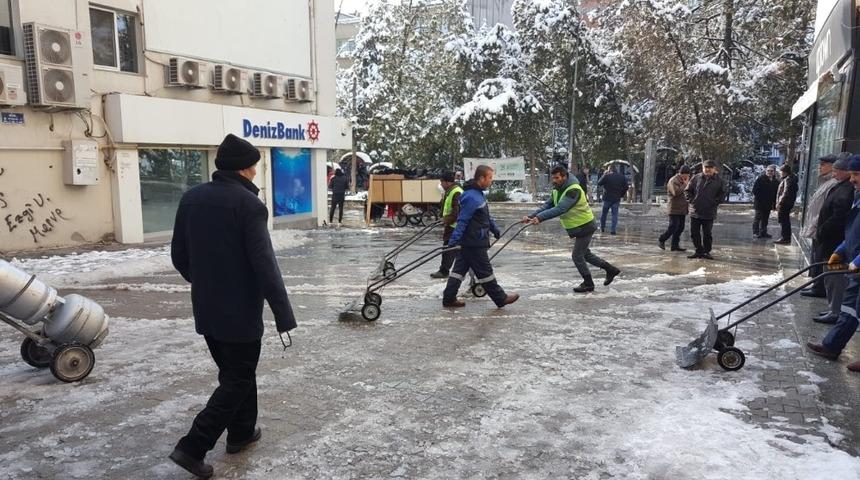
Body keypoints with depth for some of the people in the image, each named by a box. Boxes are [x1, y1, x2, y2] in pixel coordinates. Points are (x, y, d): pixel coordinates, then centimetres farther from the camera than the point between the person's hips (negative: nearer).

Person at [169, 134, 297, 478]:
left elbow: (178, 255, 10)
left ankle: (241, 432, 35)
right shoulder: (249, 204, -17)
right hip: (240, 311, -7)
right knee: (238, 380, 7)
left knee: (233, 371, 22)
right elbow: (264, 265, -21)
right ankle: (193, 447, 4)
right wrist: (283, 314, -17)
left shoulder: (191, 198, 4)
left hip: (205, 309, 8)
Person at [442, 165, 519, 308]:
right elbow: (462, 220, -23)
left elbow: (486, 216, 25)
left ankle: (449, 298, 16)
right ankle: (501, 299, 14)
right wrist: (453, 241, -24)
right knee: (485, 272, 2)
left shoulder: (478, 194, 14)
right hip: (474, 243, -10)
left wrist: (495, 229, 33)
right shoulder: (472, 197, -20)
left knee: (460, 269, 11)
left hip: (467, 242, 10)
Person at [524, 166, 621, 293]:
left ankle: (588, 284, 17)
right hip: (577, 228, 9)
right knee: (585, 254, 20)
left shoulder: (574, 190, -28)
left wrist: (540, 218, -48)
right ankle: (611, 270, 35)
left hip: (585, 227, -9)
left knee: (577, 256, -1)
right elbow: (547, 205, -6)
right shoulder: (557, 190, 2)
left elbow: (560, 209, -40)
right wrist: (531, 216, -20)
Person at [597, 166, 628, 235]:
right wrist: (621, 195, 14)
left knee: (603, 213, 14)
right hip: (616, 199, 2)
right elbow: (626, 187, 4)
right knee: (615, 215, 5)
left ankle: (602, 227, 22)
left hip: (607, 198, -2)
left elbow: (599, 183, -1)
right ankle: (613, 230, -2)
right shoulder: (622, 177, 2)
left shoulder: (606, 176, -12)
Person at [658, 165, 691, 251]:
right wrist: (685, 184, -18)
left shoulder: (684, 181, 18)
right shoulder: (673, 181, -11)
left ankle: (675, 246, 10)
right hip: (675, 209, -9)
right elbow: (676, 192, -25)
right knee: (673, 227, -10)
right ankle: (661, 240, 7)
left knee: (680, 228, 7)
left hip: (682, 209, 9)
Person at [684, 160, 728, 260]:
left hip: (709, 213, -2)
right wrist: (691, 200, -2)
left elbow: (722, 195, 5)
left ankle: (707, 252, 17)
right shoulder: (696, 178, 2)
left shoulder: (719, 181, 1)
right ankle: (699, 251, 18)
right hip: (695, 211, 2)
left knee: (707, 234, 4)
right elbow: (687, 190, 9)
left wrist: (714, 203, -7)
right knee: (694, 233, 6)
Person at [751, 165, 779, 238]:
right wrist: (757, 198, -13)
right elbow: (754, 190, -9)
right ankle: (755, 233, 1)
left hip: (768, 204, 6)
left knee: (765, 218, 11)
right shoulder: (761, 178, -7)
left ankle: (763, 232, 19)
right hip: (759, 203, -6)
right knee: (758, 218, -3)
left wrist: (774, 203, 5)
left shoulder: (775, 181, 9)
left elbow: (776, 193, 12)